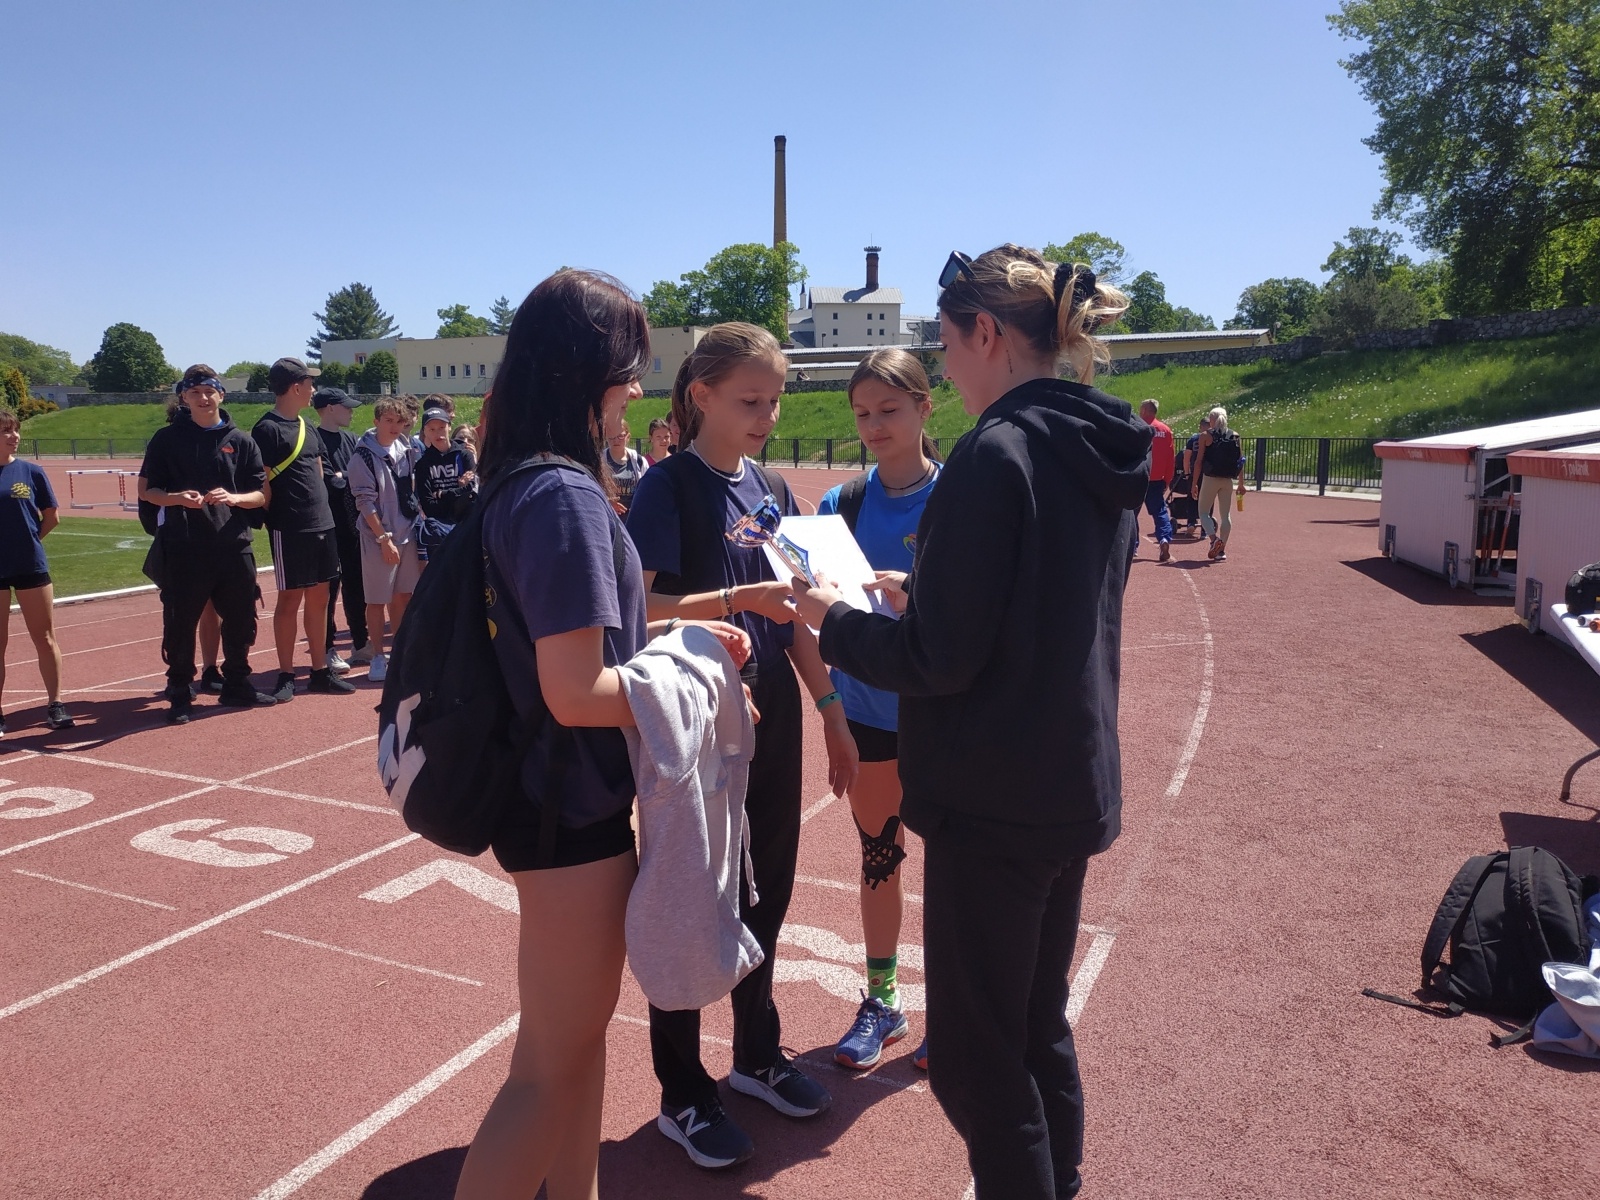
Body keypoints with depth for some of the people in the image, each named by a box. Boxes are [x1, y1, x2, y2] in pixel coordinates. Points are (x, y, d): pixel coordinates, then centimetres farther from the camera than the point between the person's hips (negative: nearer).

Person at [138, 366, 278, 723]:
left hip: (234, 546, 2)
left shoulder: (241, 441, 8)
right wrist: (178, 498, -14)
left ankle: (237, 685, 24)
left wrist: (233, 497, -13)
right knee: (180, 623, 1)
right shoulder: (167, 438, 5)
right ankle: (179, 695, 12)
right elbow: (146, 491, 6)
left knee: (240, 620, 9)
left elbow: (262, 495, 7)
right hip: (183, 548, -2)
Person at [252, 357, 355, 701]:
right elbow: (262, 483, -12)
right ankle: (285, 676, 8)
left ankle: (320, 671, 18)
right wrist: (271, 519, -12)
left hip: (321, 525, 8)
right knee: (290, 599, -1)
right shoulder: (267, 429, -10)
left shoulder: (306, 427, 16)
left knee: (319, 598, 11)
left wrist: (323, 512, 15)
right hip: (289, 530, -8)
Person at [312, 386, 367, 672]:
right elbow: (330, 482, -18)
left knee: (356, 586, 13)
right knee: (329, 587, 0)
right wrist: (351, 477, -4)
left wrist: (343, 476, -6)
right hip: (329, 526, -7)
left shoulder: (350, 439, 15)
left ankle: (360, 645, 23)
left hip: (354, 523, 7)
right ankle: (327, 649, 10)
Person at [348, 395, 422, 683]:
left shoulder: (407, 450, 7)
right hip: (379, 538, -5)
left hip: (408, 534, 5)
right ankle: (378, 657, 12)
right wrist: (384, 538, -14)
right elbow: (365, 502, -12)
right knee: (377, 600, 2)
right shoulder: (364, 455, -10)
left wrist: (420, 515, 8)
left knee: (403, 595, 12)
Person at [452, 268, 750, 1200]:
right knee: (554, 1065, 7)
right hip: (572, 808, -10)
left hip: (573, 797, 10)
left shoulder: (528, 484, 7)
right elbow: (577, 692, -26)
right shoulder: (565, 496, -23)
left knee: (584, 1022, 24)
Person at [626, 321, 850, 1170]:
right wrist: (740, 599, -28)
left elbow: (791, 615, 13)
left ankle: (756, 1054, 37)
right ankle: (682, 1095, 24)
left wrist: (831, 710, 10)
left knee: (766, 894, 16)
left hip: (770, 723, 6)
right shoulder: (667, 487, -10)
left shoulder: (772, 489, 9)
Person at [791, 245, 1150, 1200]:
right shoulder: (1104, 451, 7)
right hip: (1075, 787, 9)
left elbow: (939, 660, -20)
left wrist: (833, 619, -5)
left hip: (994, 799, -9)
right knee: (1040, 1030, 23)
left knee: (974, 1057, 6)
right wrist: (916, 593, 15)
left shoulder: (996, 453, -19)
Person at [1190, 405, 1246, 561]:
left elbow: (1199, 461, -6)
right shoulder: (1235, 436, 6)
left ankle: (1214, 539, -17)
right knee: (1226, 514, 9)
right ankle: (1222, 550, 8)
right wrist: (1241, 483, 14)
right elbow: (1240, 461, 7)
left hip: (1210, 479, -3)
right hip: (1228, 480, 3)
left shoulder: (1206, 436, -3)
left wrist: (1194, 483, -1)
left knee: (1204, 512, 7)